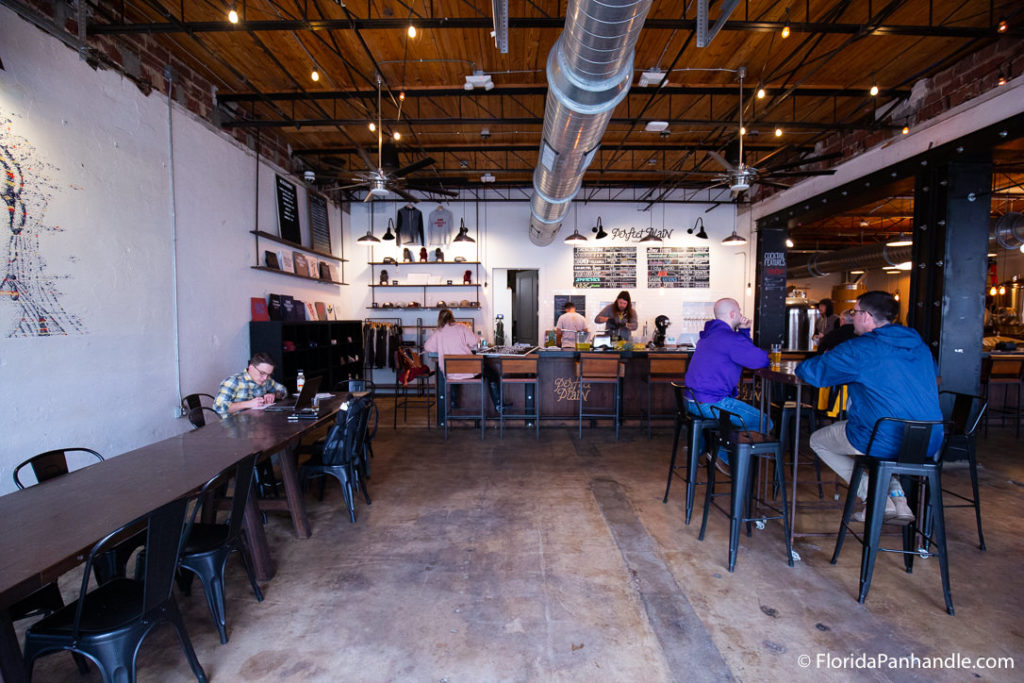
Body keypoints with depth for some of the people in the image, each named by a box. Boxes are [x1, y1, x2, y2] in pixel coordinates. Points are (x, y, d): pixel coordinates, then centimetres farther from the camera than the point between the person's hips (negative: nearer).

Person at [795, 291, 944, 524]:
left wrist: (825, 359, 15)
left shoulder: (859, 349, -13)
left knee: (818, 441, 16)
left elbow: (809, 372, -11)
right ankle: (898, 498, 23)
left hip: (887, 444, -8)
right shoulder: (919, 345, 10)